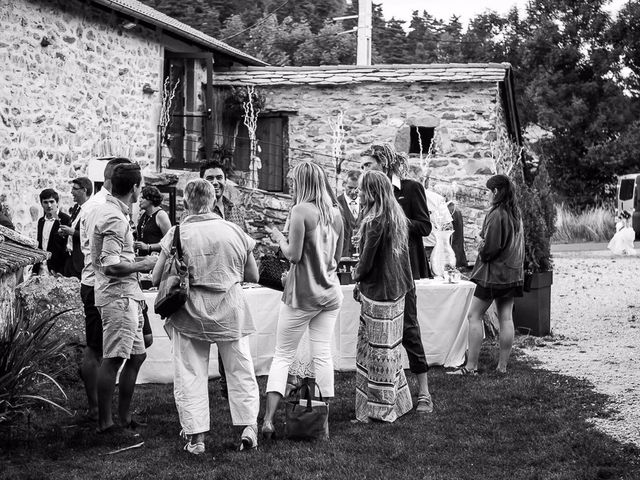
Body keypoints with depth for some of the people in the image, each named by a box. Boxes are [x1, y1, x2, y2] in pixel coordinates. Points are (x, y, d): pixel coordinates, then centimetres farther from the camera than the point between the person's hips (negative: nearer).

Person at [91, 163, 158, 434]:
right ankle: (104, 422, -1)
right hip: (118, 296, -11)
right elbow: (111, 266, -23)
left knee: (136, 356, 14)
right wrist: (143, 265, -12)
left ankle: (124, 417, 22)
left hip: (127, 294, 11)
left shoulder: (103, 210, 15)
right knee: (113, 359, -6)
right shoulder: (115, 219, -17)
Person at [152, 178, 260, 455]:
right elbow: (253, 276, 8)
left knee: (190, 375, 7)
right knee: (240, 371, 14)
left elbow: (156, 279, -4)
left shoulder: (178, 233, -7)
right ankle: (249, 425, 8)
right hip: (230, 309, 2)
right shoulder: (234, 231, -1)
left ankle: (195, 436, 6)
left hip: (191, 312, -1)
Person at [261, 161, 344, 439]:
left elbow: (293, 255, -15)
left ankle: (268, 420, -6)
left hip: (302, 293, -5)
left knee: (283, 355, 1)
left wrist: (278, 237, 2)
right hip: (330, 291, 5)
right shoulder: (335, 213, 6)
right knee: (323, 354, 10)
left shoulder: (301, 210, -13)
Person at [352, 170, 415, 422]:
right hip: (396, 288, 9)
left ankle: (381, 409, 9)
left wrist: (357, 275, 3)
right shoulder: (398, 217, 7)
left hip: (378, 292, -9)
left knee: (378, 350, 1)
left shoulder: (375, 221, -20)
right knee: (389, 347, 17)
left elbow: (366, 262, -18)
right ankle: (397, 401, 26)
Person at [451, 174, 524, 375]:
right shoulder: (516, 214, 10)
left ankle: (471, 366, -6)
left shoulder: (496, 214, -17)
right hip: (513, 272, 9)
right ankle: (502, 365, 12)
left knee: (474, 316, -4)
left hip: (494, 271, -9)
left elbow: (490, 247, -20)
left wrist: (481, 251, 1)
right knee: (506, 318, 9)